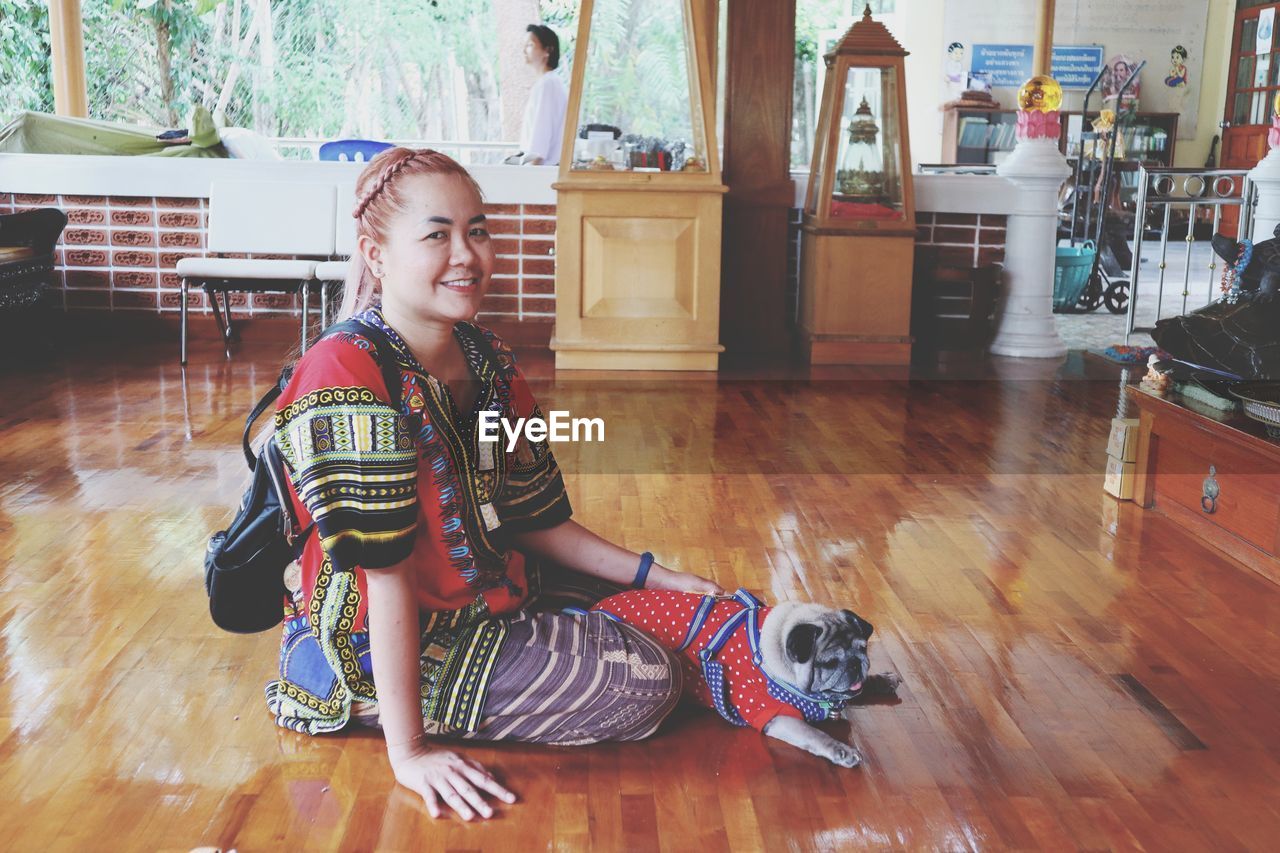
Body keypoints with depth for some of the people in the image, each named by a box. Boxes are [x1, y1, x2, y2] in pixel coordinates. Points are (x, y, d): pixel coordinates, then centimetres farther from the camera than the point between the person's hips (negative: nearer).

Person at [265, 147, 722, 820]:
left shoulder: (487, 361, -1)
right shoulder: (347, 375, -27)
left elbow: (532, 519, 5)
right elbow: (384, 570, -29)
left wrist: (662, 578, 2)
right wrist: (407, 750, -25)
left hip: (483, 588, 9)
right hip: (376, 655, -9)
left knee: (639, 609, 21)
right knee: (646, 685, -12)